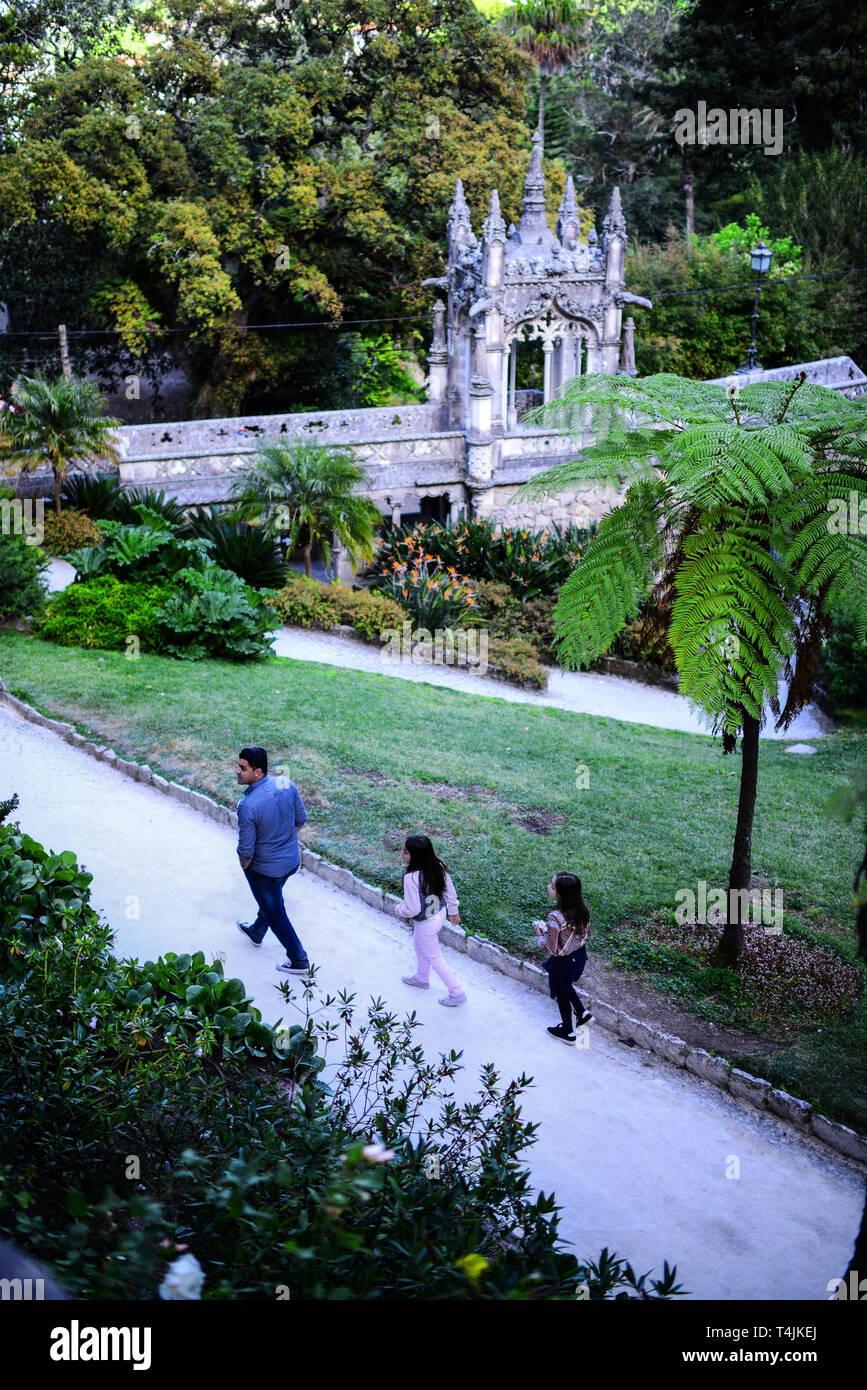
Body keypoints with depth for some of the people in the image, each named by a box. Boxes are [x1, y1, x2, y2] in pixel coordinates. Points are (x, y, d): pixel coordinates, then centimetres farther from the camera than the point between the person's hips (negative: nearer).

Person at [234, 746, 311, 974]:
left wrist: (245, 866, -2)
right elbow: (301, 820, 0)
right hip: (292, 860, 7)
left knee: (275, 914, 15)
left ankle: (299, 961, 28)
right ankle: (256, 932, 58)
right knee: (271, 900, 32)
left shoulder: (247, 806, -32)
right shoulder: (287, 785, -15)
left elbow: (246, 851, -24)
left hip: (265, 869, -7)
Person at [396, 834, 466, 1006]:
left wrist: (400, 909, -7)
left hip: (425, 924, -8)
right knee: (419, 945, 33)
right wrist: (453, 911, 16)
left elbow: (413, 909, -30)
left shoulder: (411, 877, -36)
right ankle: (422, 978, 55)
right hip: (440, 914, 8)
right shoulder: (438, 866, -15)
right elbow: (450, 891, -1)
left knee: (434, 958, 15)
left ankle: (457, 992, 27)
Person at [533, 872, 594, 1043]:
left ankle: (567, 1032, 39)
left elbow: (551, 949, -27)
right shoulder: (582, 909, -15)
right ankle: (582, 1013, 43)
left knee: (562, 994, 19)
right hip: (579, 956, 6)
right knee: (566, 986, 33)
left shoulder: (555, 919, -36)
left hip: (563, 962, -6)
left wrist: (540, 933, -9)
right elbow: (586, 932, 2)